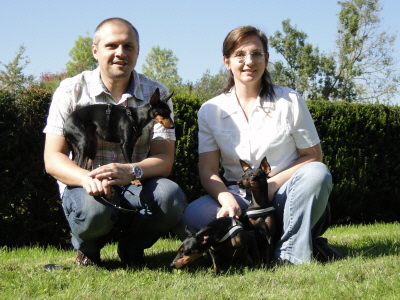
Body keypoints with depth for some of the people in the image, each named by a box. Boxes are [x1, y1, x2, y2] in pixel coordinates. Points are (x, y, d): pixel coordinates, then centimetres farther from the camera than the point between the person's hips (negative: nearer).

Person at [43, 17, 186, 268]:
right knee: (94, 207, -38)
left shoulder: (156, 93, 1)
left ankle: (132, 247, 2)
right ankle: (86, 250, 2)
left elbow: (165, 159, -8)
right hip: (84, 187, -2)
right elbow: (52, 158, -8)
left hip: (137, 187, 2)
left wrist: (131, 172, -31)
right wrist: (88, 178, -31)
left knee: (170, 195, -31)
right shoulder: (72, 90, -3)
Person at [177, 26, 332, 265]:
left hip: (283, 197, 0)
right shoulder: (211, 111, 4)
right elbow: (208, 170, -1)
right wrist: (227, 199, -22)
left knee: (316, 173, -32)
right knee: (192, 217, -28)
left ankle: (290, 254, -26)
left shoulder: (289, 101, 1)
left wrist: (273, 184, -16)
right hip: (241, 199, 0)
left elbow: (313, 156, -1)